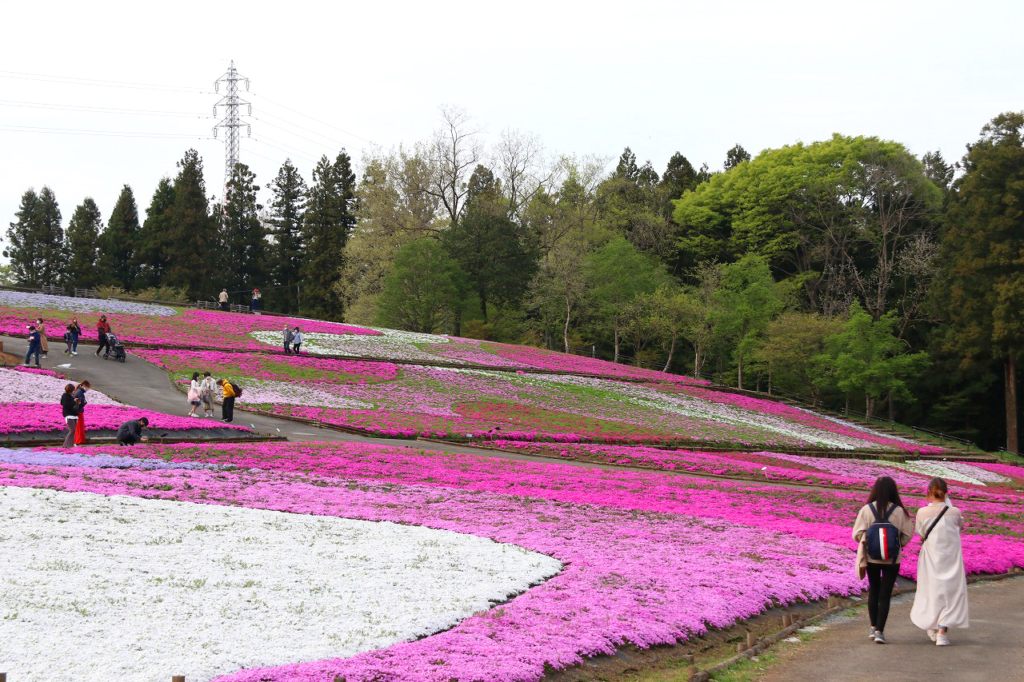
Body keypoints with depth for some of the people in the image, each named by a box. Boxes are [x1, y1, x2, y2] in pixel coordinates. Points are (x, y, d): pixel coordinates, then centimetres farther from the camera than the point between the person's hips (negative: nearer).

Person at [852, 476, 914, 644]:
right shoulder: (899, 511, -9)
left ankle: (874, 627, 26)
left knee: (873, 591, 20)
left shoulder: (867, 510, -10)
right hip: (892, 559, -1)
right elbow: (907, 535, -3)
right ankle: (879, 631, -2)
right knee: (885, 595, 4)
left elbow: (858, 534, -11)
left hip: (871, 557, 1)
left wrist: (867, 541, 7)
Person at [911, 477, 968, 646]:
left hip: (931, 559, 1)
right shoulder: (954, 512, -12)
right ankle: (942, 631, -8)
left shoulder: (922, 513, -11)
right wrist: (947, 503, 13)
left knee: (931, 589, 17)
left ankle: (933, 629, 32)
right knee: (950, 591, 5)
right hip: (951, 558, -1)